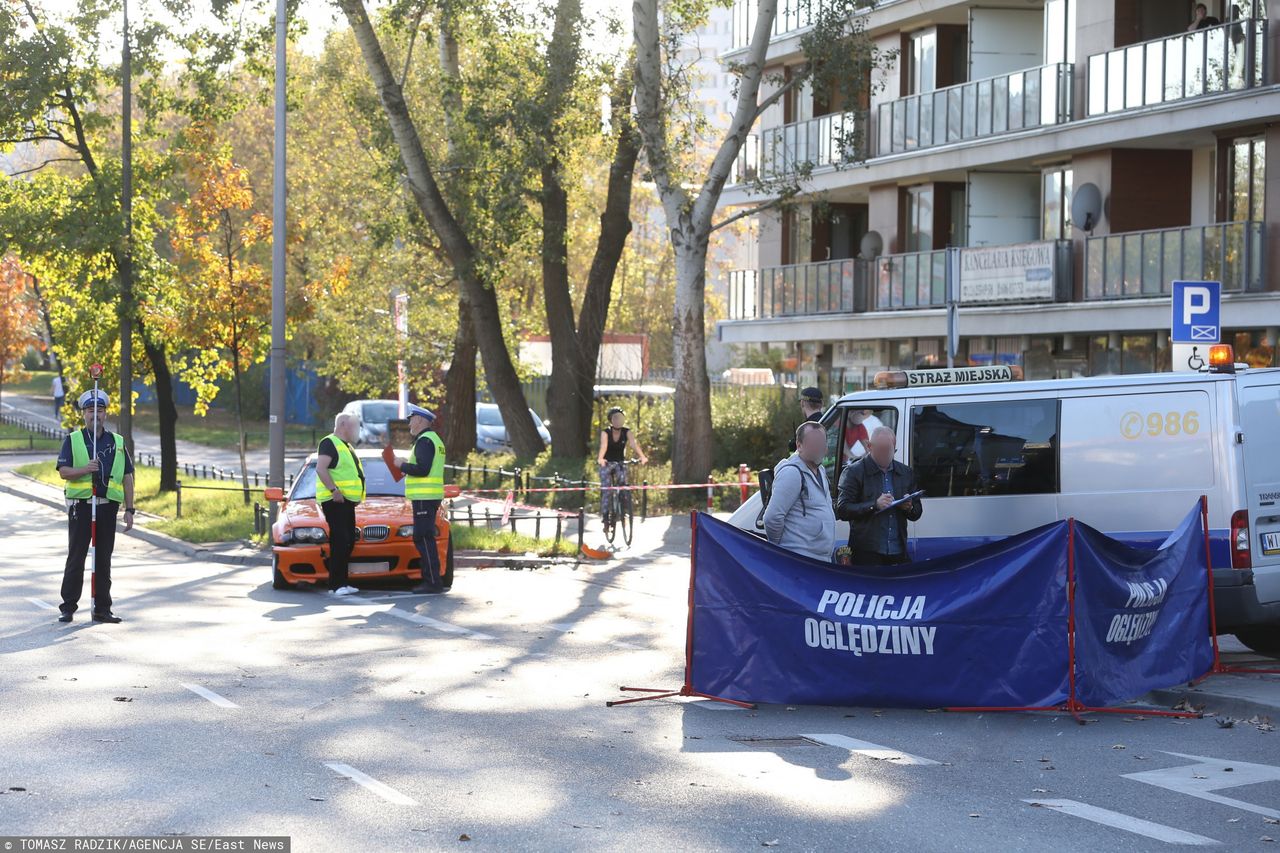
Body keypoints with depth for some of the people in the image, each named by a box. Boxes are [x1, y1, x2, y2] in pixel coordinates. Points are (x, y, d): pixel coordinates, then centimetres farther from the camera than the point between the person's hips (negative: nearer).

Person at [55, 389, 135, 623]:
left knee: (104, 559, 5)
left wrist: (129, 510, 4)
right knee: (76, 557, 0)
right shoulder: (72, 440, 6)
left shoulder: (117, 442, 12)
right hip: (81, 506, -2)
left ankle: (102, 608, 10)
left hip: (108, 507, 2)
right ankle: (68, 607, 7)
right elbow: (63, 471, -3)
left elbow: (127, 478, 11)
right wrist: (85, 469, -22)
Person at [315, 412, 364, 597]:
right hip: (334, 500, -10)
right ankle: (336, 585, -15)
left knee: (348, 542, 10)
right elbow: (320, 469, -19)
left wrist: (357, 495, 19)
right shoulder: (329, 443, -8)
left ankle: (342, 583, 15)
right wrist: (334, 490, -26)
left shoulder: (346, 446, 23)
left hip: (347, 501, 10)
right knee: (340, 541, -15)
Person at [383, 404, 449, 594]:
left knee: (424, 539, -10)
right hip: (430, 496, 10)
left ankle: (433, 582, -13)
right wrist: (407, 470, 17)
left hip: (424, 497, -10)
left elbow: (422, 469, -22)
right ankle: (432, 580, 15)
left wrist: (402, 466, -9)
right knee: (425, 539, 13)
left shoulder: (424, 441, -13)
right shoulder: (434, 439, 20)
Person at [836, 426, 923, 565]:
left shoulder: (906, 473, 15)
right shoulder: (853, 472, 0)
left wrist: (909, 507, -5)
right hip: (867, 553, -4)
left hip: (898, 553, 4)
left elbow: (917, 513, 19)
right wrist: (874, 505, -18)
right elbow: (842, 509, -8)